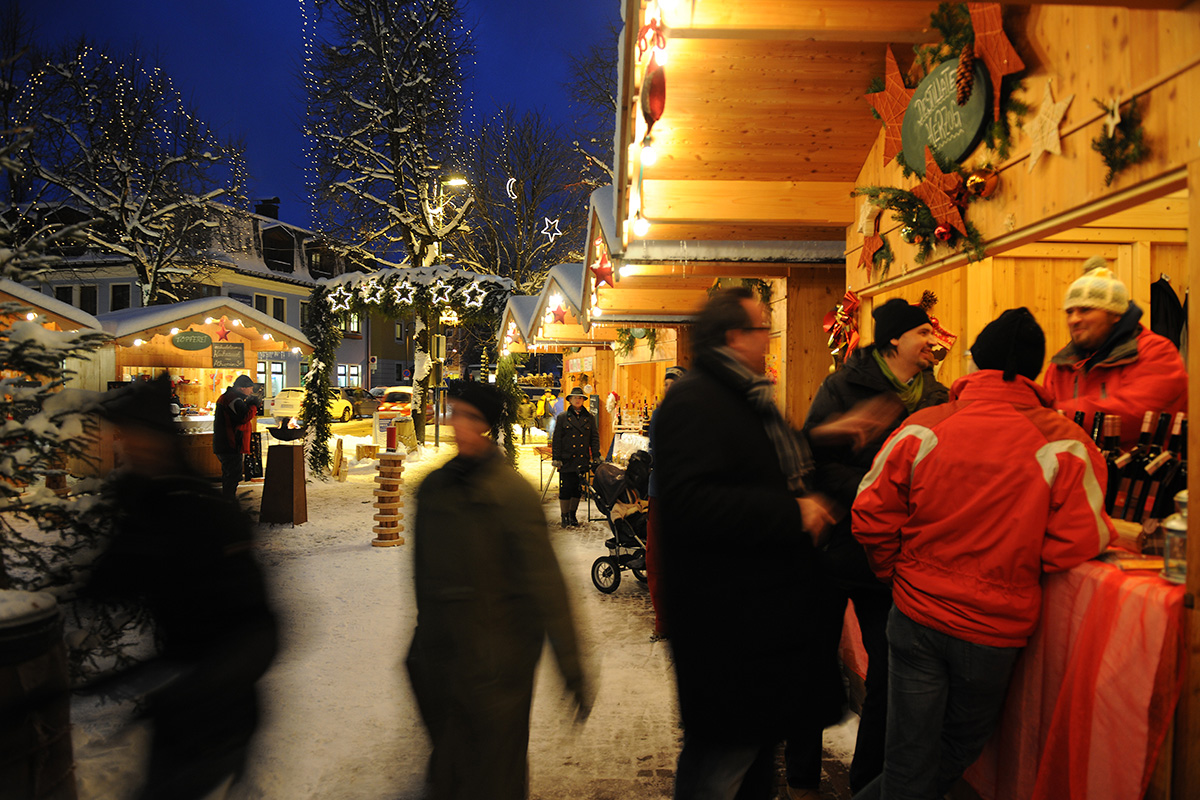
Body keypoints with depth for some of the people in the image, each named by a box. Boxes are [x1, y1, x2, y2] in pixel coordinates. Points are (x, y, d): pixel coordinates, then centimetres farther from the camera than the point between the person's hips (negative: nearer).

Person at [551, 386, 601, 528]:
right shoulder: (562, 417, 2)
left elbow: (595, 437, 10)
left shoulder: (589, 417, 8)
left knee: (578, 489, 8)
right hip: (567, 460, -2)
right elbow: (556, 439, 1)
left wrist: (596, 456, 3)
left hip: (582, 460, 2)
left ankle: (572, 515, 22)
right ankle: (565, 517, 12)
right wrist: (556, 458, -5)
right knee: (566, 489, 0)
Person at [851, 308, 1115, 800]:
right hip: (996, 630, 0)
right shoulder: (1065, 444, -13)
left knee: (911, 756, 15)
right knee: (962, 746, 25)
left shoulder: (923, 428, -10)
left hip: (917, 617, 0)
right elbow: (1077, 544, -11)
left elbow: (871, 516, -7)